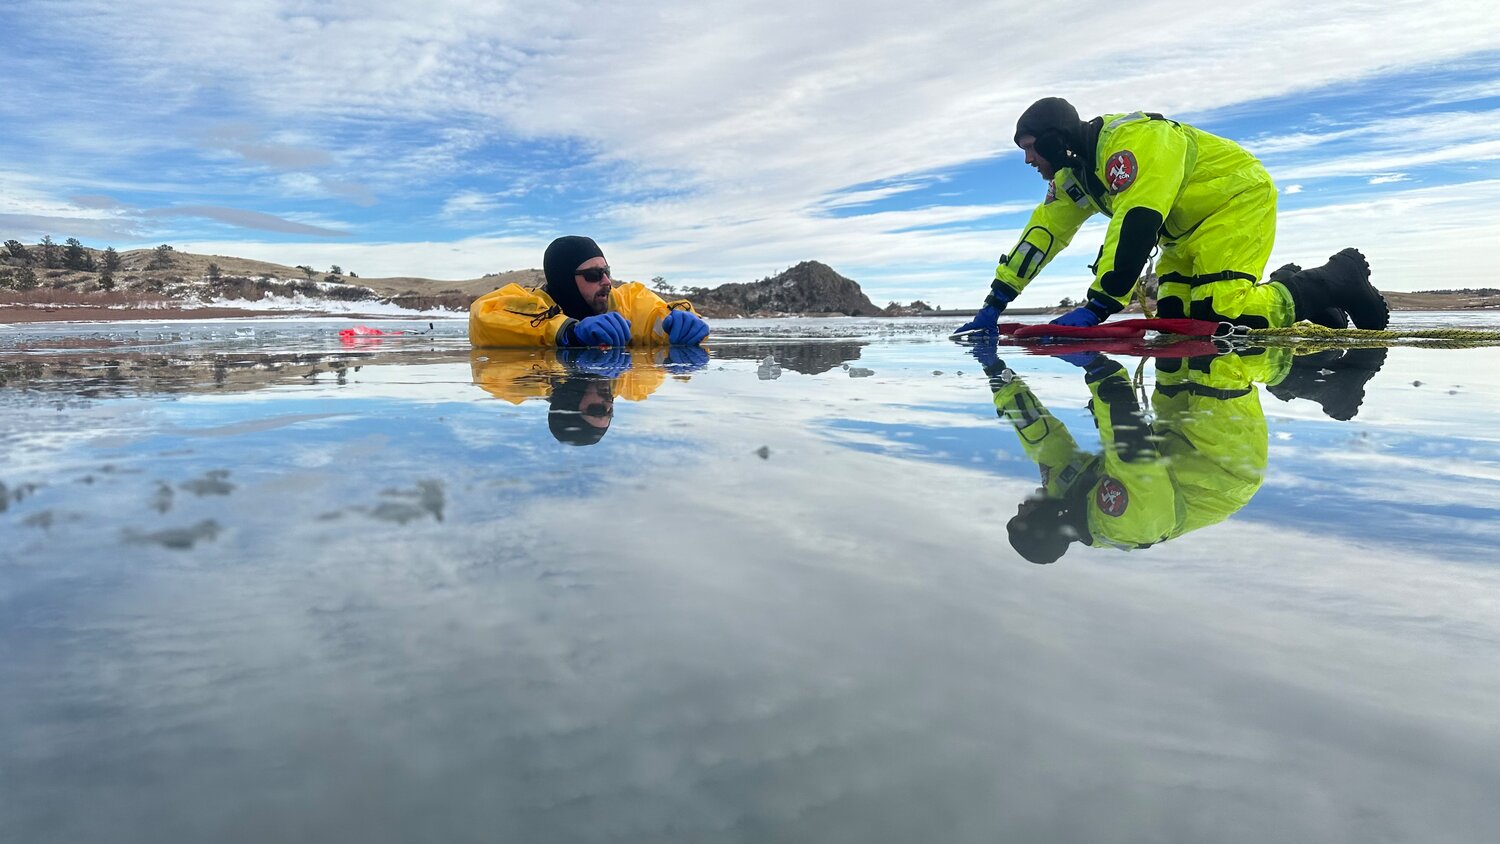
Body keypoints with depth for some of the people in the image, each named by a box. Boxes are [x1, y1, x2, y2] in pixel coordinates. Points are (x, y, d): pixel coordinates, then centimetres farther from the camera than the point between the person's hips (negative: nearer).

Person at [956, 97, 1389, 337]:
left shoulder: (1130, 141, -27)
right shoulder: (1073, 174, 3)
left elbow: (1135, 228, -37)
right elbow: (1041, 235, 4)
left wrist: (1096, 307, -41)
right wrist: (994, 306, 0)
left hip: (1239, 200, -9)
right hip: (1189, 228, 9)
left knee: (1223, 317, -24)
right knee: (1176, 319, -4)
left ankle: (1338, 282, -2)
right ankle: (1309, 311, 11)